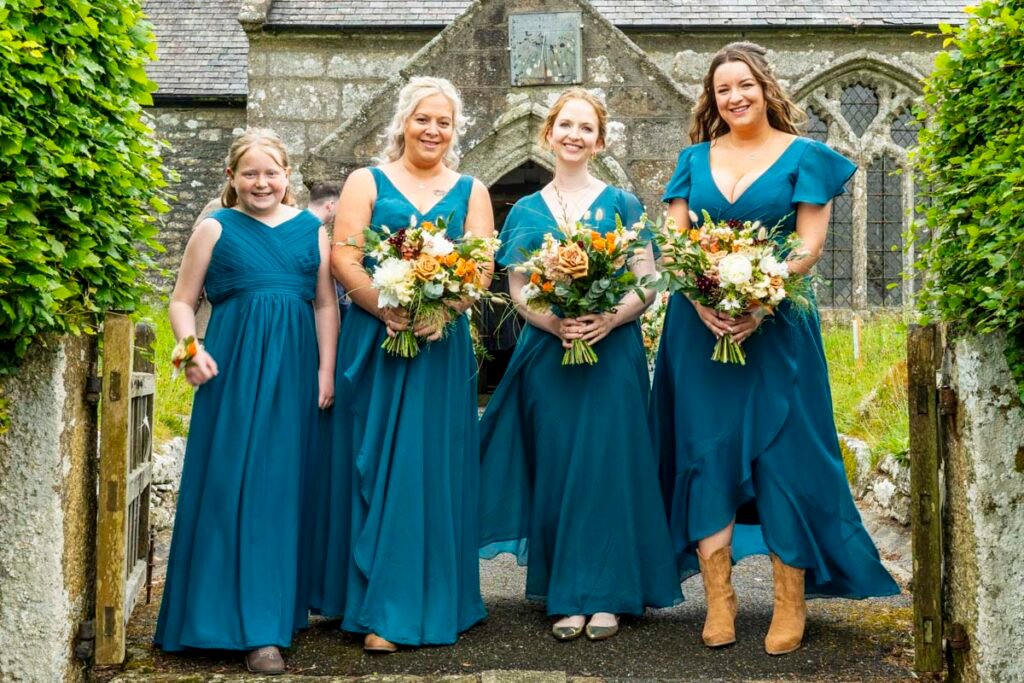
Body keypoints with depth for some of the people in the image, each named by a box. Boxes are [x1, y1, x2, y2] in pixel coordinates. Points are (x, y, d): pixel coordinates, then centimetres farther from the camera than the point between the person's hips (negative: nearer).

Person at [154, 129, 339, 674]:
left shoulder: (311, 229, 11)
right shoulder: (216, 228, 6)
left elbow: (326, 304, 10)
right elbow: (182, 301, 6)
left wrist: (326, 370, 2)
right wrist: (190, 348, -11)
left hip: (295, 372, 2)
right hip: (234, 371, -2)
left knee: (284, 487, 5)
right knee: (234, 488, -3)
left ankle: (281, 609, 17)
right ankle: (253, 626, 2)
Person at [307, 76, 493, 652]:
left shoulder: (471, 191, 12)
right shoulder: (367, 182, 7)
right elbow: (343, 257, -4)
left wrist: (442, 311, -18)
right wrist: (388, 309, -19)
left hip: (444, 344, 1)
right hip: (375, 338, -1)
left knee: (428, 466, 0)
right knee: (374, 466, 3)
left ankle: (411, 604, 7)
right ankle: (373, 595, 14)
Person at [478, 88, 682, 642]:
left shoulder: (621, 204, 5)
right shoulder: (526, 212, 10)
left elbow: (647, 283, 0)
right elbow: (517, 290, 5)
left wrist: (610, 319, -18)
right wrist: (553, 323, -14)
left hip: (613, 352, -2)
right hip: (546, 354, 2)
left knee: (606, 466, -3)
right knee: (557, 470, 3)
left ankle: (605, 595, 6)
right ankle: (566, 596, 11)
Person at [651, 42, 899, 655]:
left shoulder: (803, 156, 2)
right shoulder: (695, 159, 11)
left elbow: (810, 246, -5)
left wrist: (759, 304, -18)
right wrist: (703, 302, -13)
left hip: (775, 325, -3)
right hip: (701, 325, 3)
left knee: (782, 456, -1)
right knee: (707, 455, 3)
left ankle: (791, 605, 9)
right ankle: (719, 599, 12)